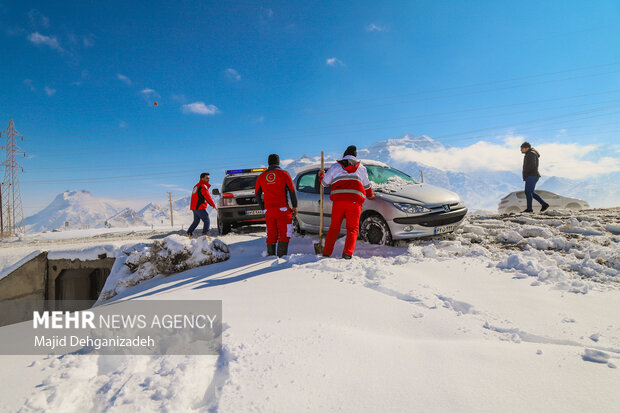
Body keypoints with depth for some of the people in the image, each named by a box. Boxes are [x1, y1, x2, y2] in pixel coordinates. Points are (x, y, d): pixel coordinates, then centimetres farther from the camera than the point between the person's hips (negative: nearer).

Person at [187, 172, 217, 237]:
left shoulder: (196, 186, 19)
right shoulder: (203, 186, -13)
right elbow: (207, 197, -18)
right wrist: (214, 205, -13)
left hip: (194, 207, 10)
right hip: (199, 208, -10)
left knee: (196, 221, 22)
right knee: (207, 221, -7)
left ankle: (189, 233, 22)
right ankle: (205, 234, -13)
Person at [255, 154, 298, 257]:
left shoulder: (261, 176, 10)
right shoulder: (284, 174, 0)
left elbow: (257, 195, 13)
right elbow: (292, 191, -2)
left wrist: (263, 207, 21)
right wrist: (294, 206, 7)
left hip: (269, 210, 4)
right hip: (282, 209, -4)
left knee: (271, 235, 12)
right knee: (285, 233, 0)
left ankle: (271, 255, 17)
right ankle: (281, 255, -7)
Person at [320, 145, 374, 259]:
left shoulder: (335, 166, 15)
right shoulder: (361, 168, 19)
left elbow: (325, 182, 16)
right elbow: (366, 185, 28)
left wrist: (321, 176, 38)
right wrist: (370, 195, 46)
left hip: (338, 199, 0)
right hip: (355, 200, 0)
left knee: (334, 227, 9)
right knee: (352, 228, 4)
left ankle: (326, 253, 7)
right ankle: (347, 253, -10)